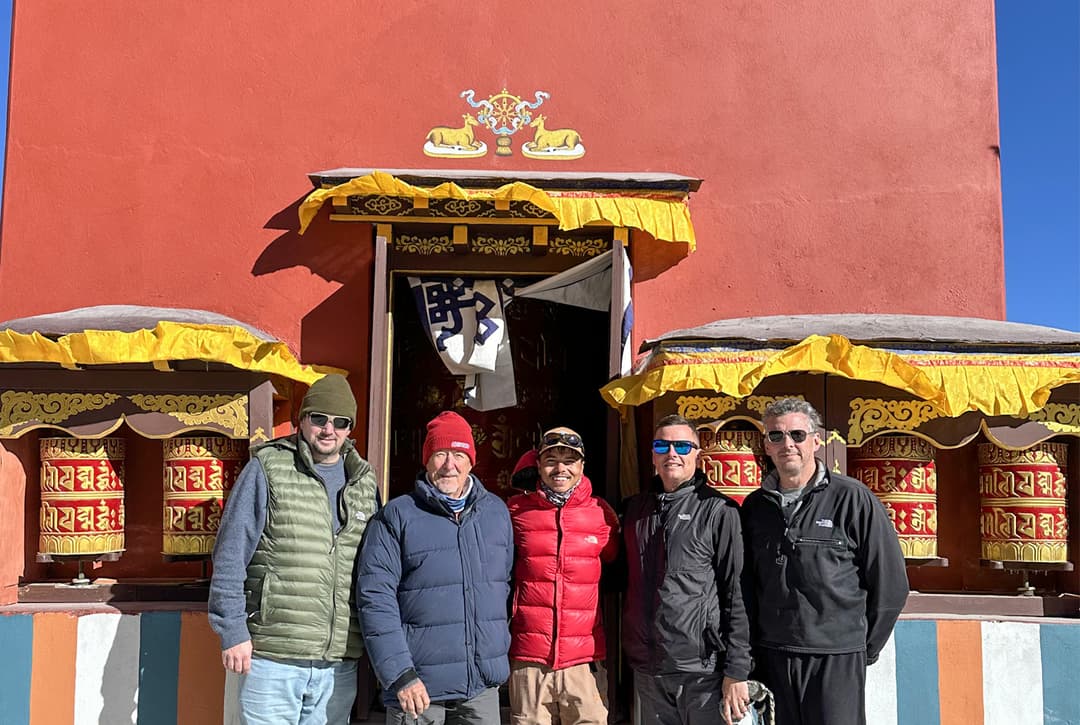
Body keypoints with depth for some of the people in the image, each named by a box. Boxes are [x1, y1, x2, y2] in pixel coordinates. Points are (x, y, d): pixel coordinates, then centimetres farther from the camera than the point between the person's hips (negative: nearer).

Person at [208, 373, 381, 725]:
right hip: (272, 658, -4)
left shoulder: (363, 482, 11)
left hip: (340, 665, 4)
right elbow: (230, 557, -4)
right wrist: (233, 631, -9)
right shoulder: (267, 469, -2)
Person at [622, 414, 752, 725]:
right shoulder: (635, 508, 10)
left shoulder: (718, 511, -5)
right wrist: (628, 649, 11)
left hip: (703, 668, -4)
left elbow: (736, 595, -8)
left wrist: (736, 672, -11)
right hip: (647, 671, 5)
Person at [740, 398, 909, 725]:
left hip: (836, 659, -4)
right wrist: (751, 648, 10)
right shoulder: (754, 506, 7)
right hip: (771, 657, 4)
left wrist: (864, 647, 3)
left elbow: (890, 584, -2)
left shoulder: (852, 499, -6)